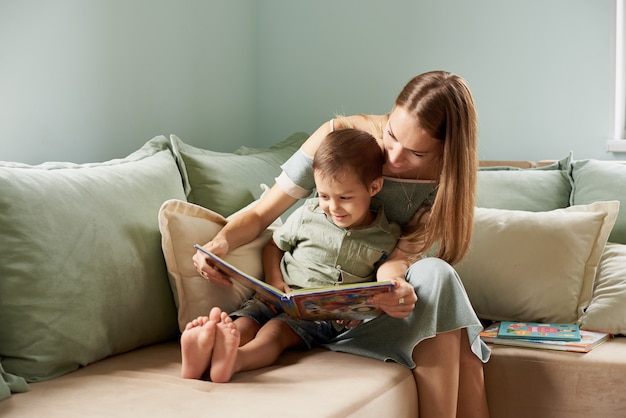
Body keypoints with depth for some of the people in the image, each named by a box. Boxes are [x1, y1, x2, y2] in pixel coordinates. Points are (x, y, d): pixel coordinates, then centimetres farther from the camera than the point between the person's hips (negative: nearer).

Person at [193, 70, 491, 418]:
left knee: (434, 274, -32)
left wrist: (396, 282, -42)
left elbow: (398, 258, -18)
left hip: (379, 296, 2)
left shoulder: (445, 177, -10)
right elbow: (261, 214, -10)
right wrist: (220, 243, -30)